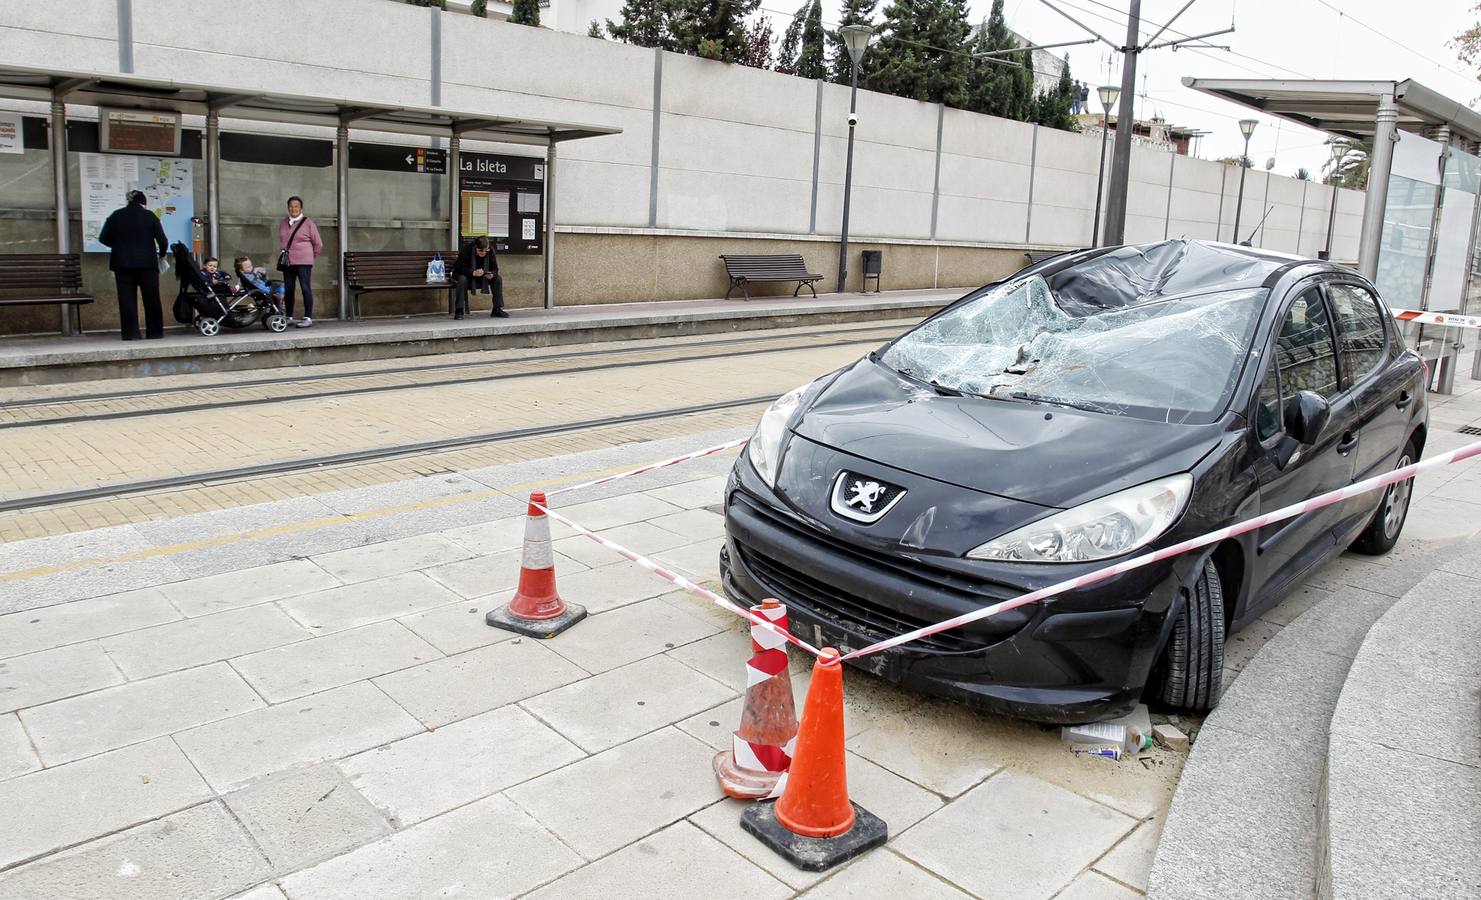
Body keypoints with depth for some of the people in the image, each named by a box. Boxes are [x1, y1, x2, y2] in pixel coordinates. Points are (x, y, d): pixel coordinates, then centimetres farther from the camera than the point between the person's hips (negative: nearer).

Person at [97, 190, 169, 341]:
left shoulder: (116, 215, 6)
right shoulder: (150, 216, 0)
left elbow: (103, 238, 5)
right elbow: (163, 241, -4)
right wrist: (161, 255, 14)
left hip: (122, 263, 2)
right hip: (147, 263, -1)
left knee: (127, 298, 3)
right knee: (151, 298, 6)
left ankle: (130, 333, -2)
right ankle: (154, 332, 8)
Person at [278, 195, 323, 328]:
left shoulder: (308, 223, -3)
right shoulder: (283, 224, 13)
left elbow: (318, 244, 2)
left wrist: (310, 257, 8)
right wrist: (285, 253, 20)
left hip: (303, 262, -5)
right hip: (287, 262, 5)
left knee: (306, 288, -8)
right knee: (288, 289, 7)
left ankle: (308, 318, -6)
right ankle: (289, 317, 15)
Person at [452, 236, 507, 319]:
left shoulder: (490, 251, -14)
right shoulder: (467, 249, -26)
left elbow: (495, 268, -10)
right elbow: (459, 268, -30)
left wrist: (492, 274, -35)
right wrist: (473, 273, -47)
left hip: (480, 276, 4)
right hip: (465, 275, -4)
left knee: (498, 279, -17)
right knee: (462, 280, -38)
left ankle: (497, 309, -12)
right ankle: (459, 311, -33)